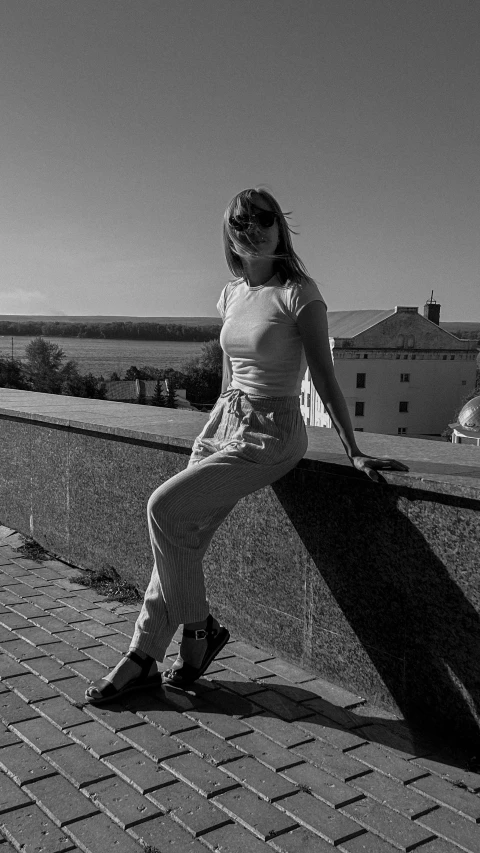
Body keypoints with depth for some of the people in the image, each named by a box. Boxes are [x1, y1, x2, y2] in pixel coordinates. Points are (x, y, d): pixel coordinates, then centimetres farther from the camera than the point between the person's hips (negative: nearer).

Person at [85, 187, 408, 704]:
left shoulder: (298, 292, -10)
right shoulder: (231, 294, 11)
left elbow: (324, 379, -11)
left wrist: (354, 452, -12)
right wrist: (213, 433, 21)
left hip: (270, 434, -7)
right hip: (225, 421, 7)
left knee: (165, 508, -18)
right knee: (180, 536, -1)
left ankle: (200, 628, 1)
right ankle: (143, 657, 10)